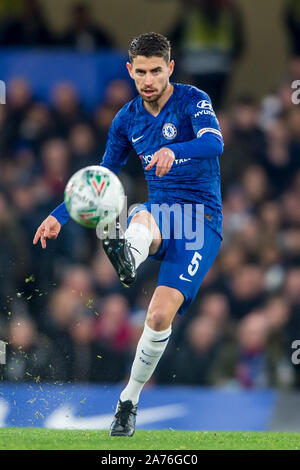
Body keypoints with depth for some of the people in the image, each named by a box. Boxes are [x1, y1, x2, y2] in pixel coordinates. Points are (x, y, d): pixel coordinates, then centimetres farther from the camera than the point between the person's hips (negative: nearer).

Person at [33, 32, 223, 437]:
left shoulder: (193, 100, -7)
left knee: (160, 315, -19)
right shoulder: (127, 119, 10)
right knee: (141, 219, -38)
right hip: (159, 212, 4)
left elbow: (214, 142, -28)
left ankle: (130, 400, -3)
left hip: (201, 220, -4)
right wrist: (61, 215, 12)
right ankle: (126, 257, -74)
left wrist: (174, 151, -48)